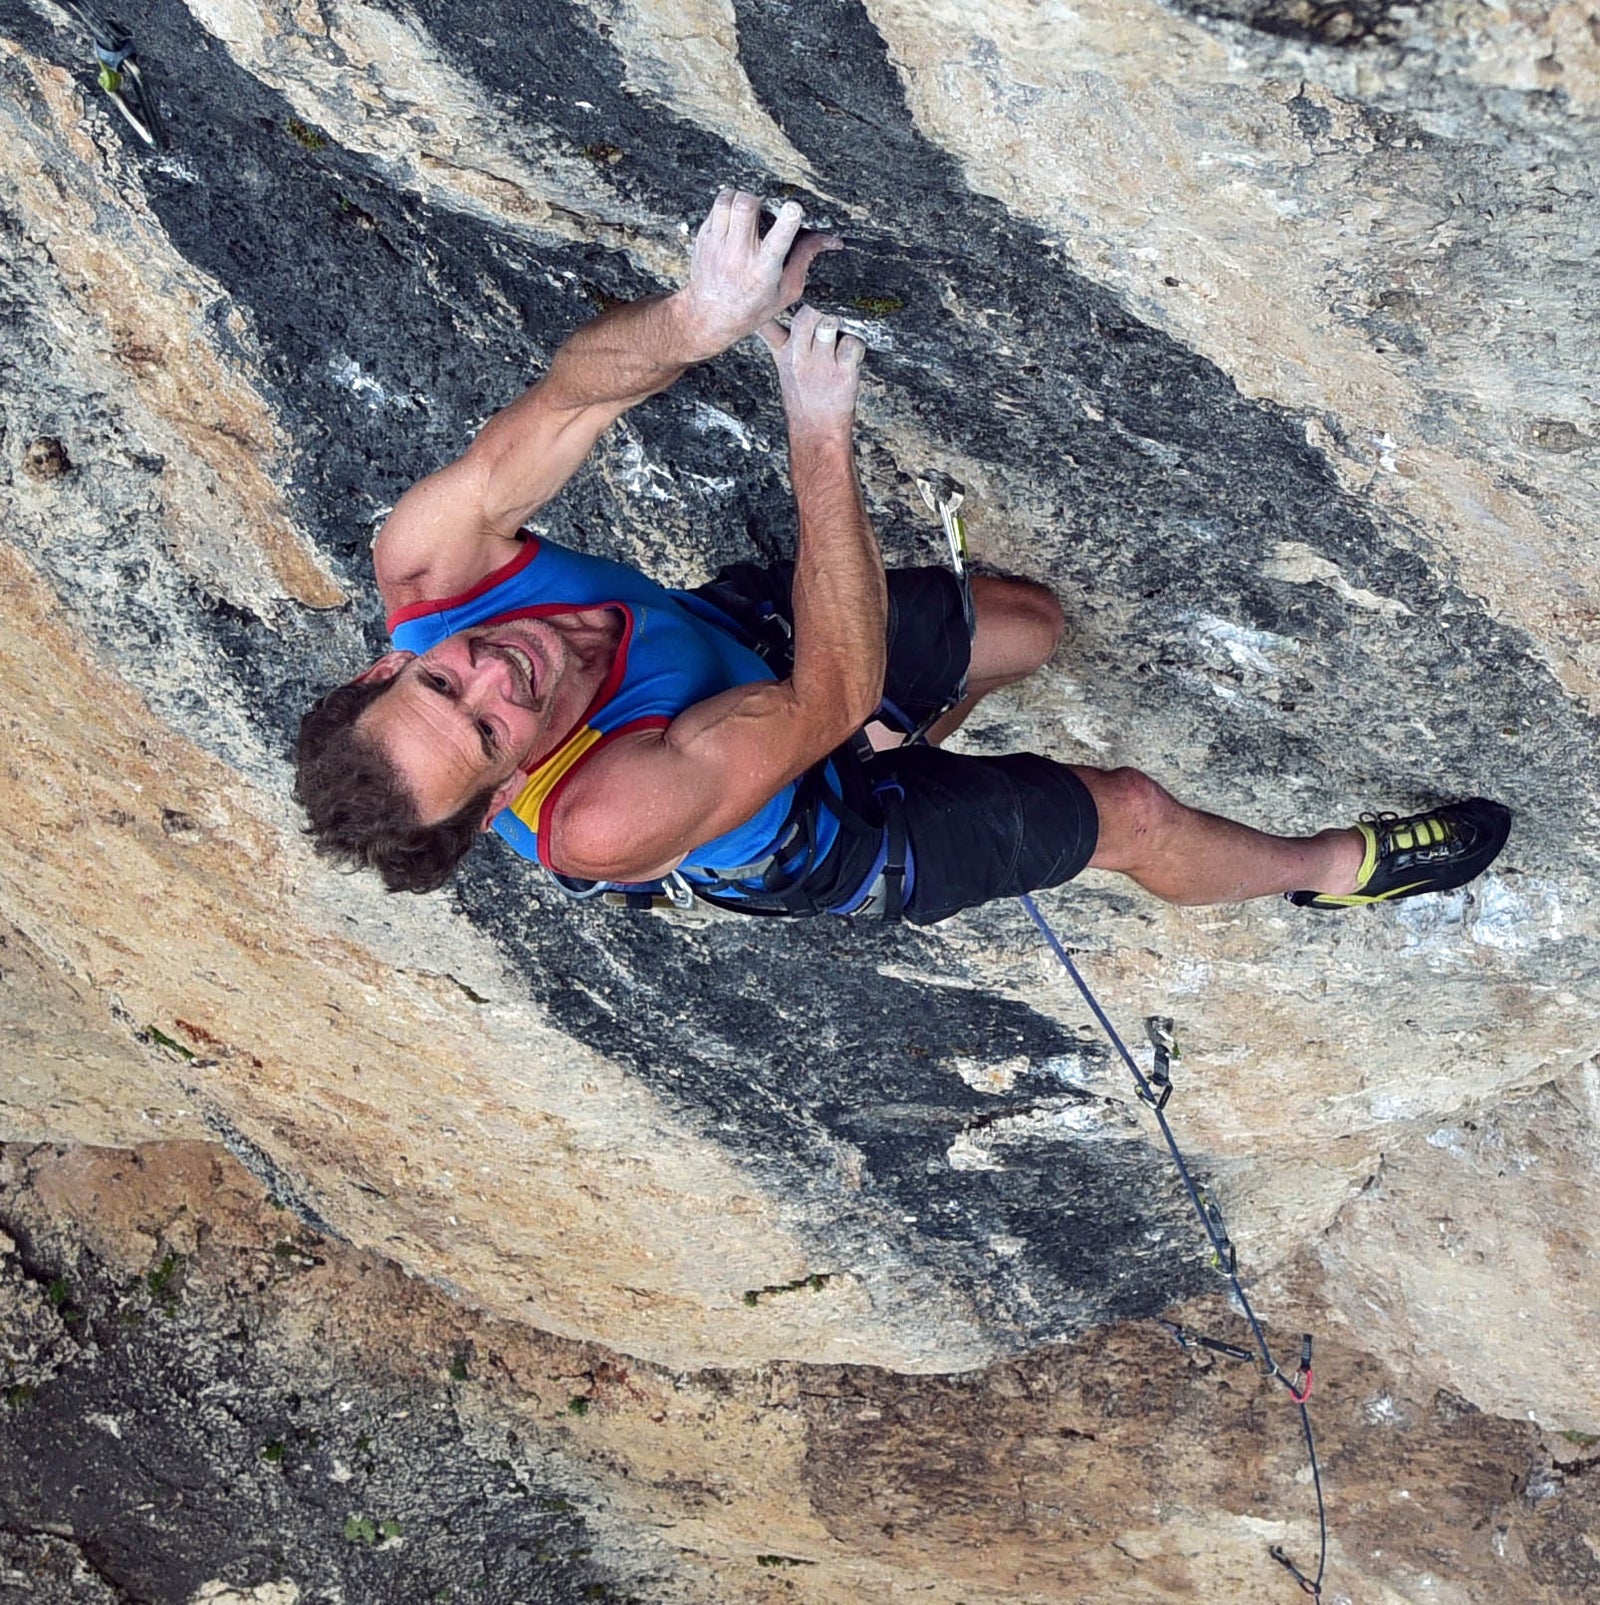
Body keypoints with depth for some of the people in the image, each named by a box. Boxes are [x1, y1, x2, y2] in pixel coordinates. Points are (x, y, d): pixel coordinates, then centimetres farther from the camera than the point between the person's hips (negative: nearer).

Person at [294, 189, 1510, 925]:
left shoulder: (420, 572, -32)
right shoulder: (602, 818, -48)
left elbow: (565, 403, -38)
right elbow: (835, 693, -43)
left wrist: (693, 322, -59)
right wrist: (822, 437, -45)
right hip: (824, 844, -5)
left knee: (1031, 622, 19)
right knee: (1134, 814, 4)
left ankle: (906, 743, 51)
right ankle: (1332, 868, 36)